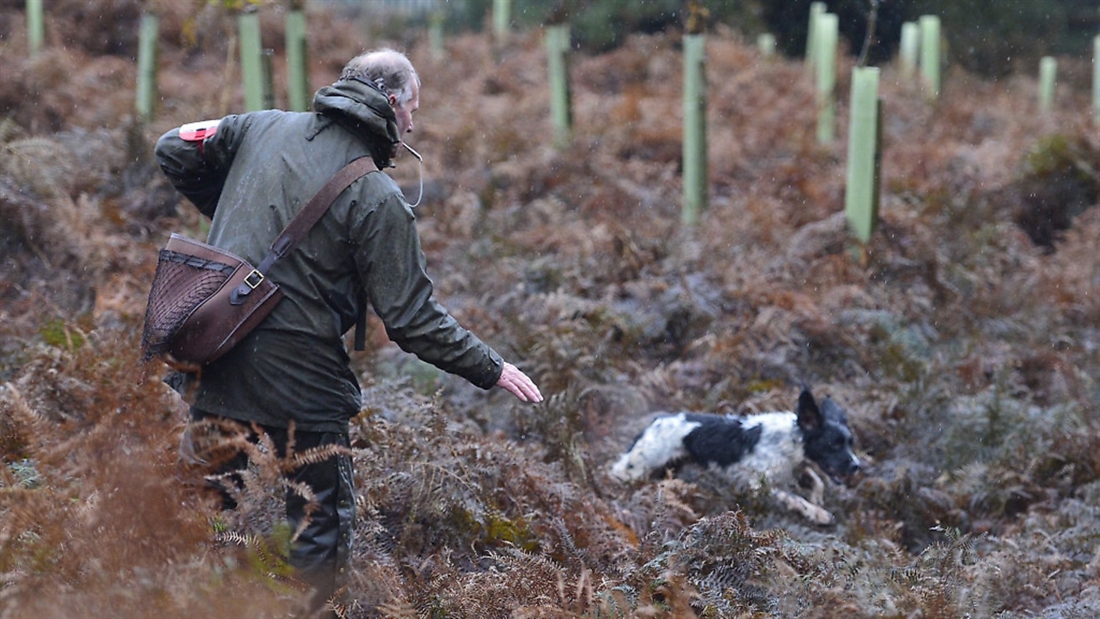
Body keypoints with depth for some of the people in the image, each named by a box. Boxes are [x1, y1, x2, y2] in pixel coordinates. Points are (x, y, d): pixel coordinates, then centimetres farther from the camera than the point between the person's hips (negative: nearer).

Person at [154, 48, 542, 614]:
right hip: (298, 374, -5)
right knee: (321, 524, 8)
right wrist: (492, 371, -1)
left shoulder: (264, 127, 4)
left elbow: (174, 152, 15)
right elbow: (413, 320, -11)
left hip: (214, 355, 6)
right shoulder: (378, 199, -11)